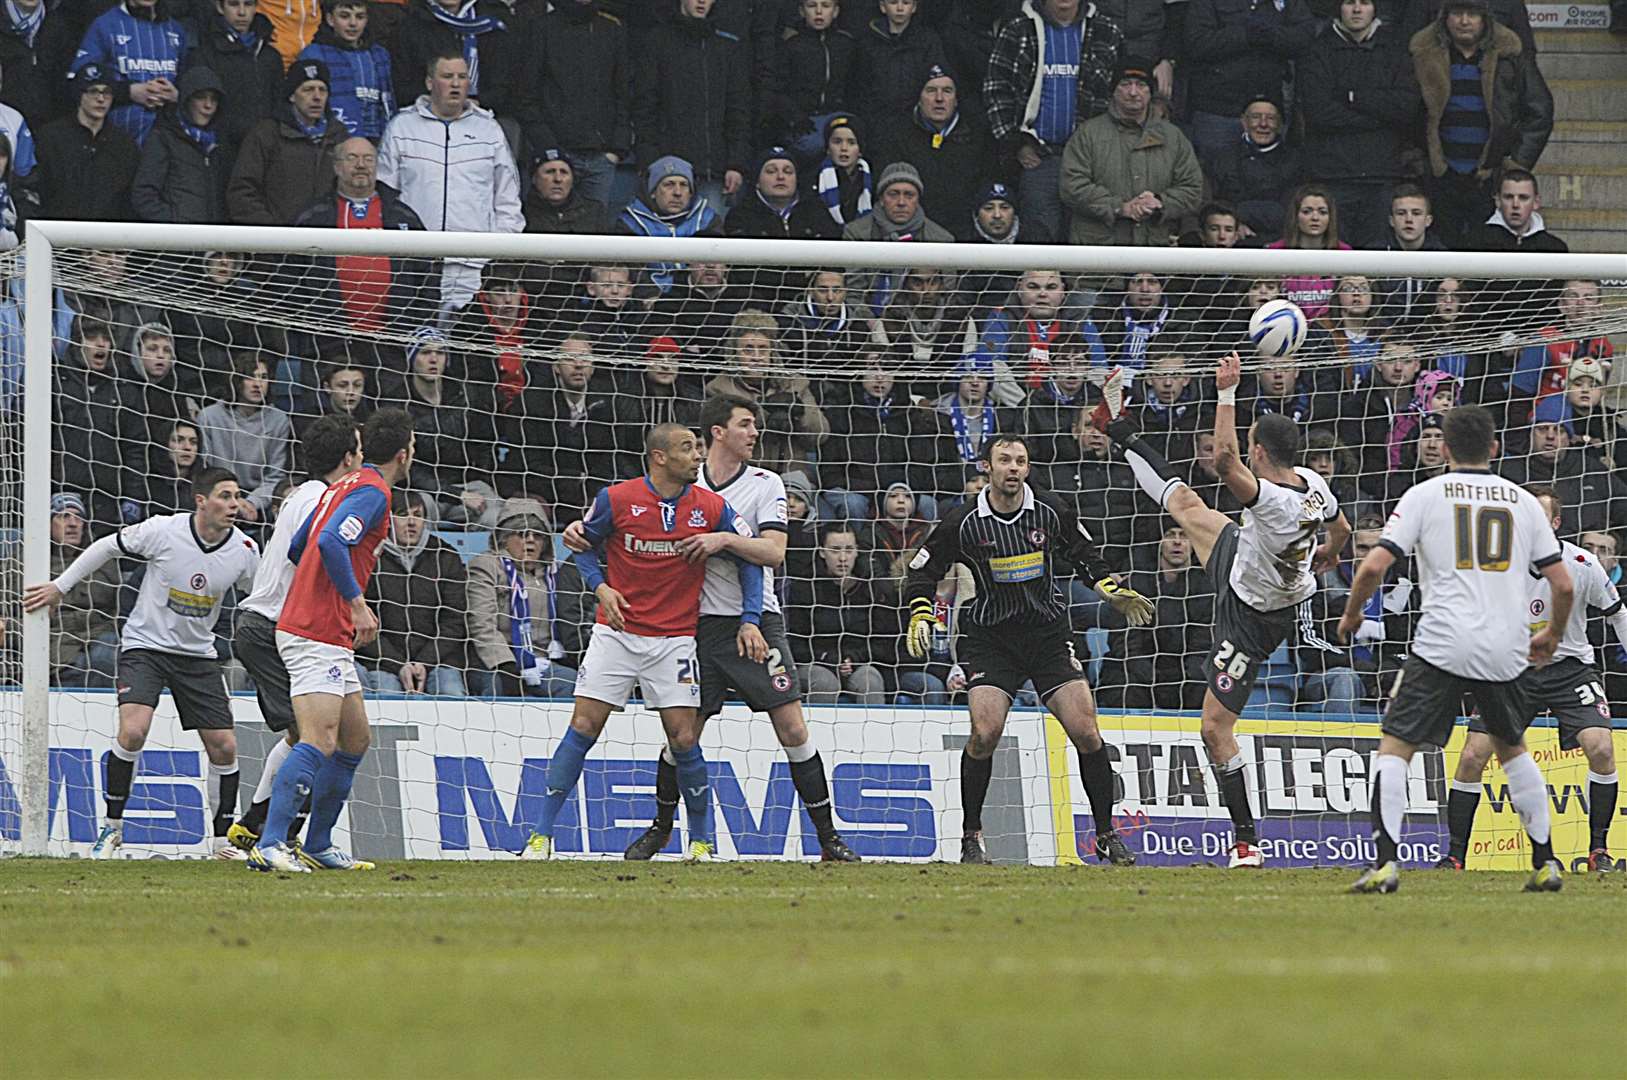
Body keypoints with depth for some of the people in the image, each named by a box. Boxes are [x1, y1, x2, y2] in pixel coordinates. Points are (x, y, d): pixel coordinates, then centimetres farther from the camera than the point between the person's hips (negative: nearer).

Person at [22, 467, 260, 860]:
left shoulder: (244, 551, -7)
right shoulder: (162, 531, -17)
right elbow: (107, 547, -2)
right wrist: (59, 587, 3)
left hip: (198, 655, 4)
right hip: (145, 646, -4)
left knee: (224, 746, -3)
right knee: (133, 730, -24)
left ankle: (222, 839, 15)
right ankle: (112, 830, -8)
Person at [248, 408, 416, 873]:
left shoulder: (343, 486, 18)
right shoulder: (371, 491, -11)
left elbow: (296, 549, 25)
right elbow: (330, 542, -26)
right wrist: (357, 602, -22)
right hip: (317, 637, -10)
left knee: (355, 739, 15)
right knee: (318, 742, -18)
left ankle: (318, 846, 18)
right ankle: (269, 846, -25)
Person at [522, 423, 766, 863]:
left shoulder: (711, 508, -5)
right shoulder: (616, 499, -8)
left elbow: (750, 558, 6)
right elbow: (584, 544, 10)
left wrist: (750, 620, -3)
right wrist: (600, 586, -7)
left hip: (675, 639, 1)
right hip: (615, 632, -1)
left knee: (684, 739, -4)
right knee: (583, 728, -6)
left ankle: (703, 840, 12)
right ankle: (541, 835, -1)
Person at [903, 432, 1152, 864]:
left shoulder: (1050, 512, -3)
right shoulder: (964, 522, -8)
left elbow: (1083, 554, 16)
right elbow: (924, 569, 3)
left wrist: (1113, 590, 4)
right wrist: (920, 614, -12)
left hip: (1049, 634, 2)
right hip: (990, 637, -2)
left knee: (1085, 732, -9)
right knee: (985, 733, -19)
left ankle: (1106, 835, 4)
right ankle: (970, 836, -1)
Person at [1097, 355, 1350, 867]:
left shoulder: (1271, 499, -41)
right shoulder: (1311, 481, -14)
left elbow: (1224, 460, -57)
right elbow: (1341, 528, 7)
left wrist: (1227, 393, -49)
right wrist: (1326, 555, 29)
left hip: (1251, 618, -8)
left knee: (1216, 728, -2)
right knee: (1184, 504, 22)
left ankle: (1246, 841, 6)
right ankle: (1120, 429, 46)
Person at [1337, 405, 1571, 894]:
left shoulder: (1426, 495, 4)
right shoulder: (1524, 501, 12)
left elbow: (1374, 566, -4)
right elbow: (1563, 586, 10)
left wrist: (1351, 615, 14)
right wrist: (1551, 637, 29)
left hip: (1443, 647, -4)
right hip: (1507, 652, 4)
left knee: (1394, 748, 0)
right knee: (1511, 747, 24)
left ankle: (1385, 863, -16)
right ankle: (1545, 863, 22)